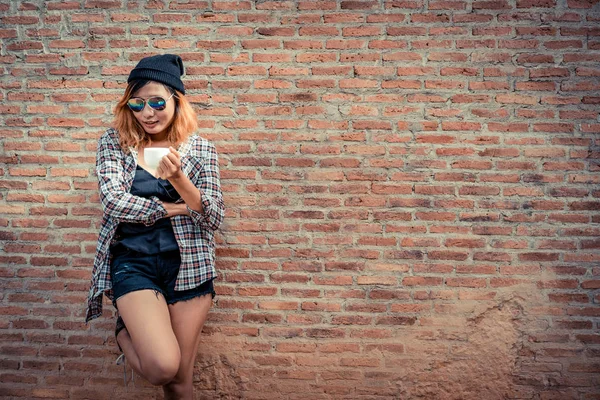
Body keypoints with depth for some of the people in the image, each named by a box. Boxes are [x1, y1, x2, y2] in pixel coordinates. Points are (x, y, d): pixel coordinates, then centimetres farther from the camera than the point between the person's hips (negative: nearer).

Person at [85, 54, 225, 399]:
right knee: (162, 366, -17)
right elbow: (115, 201, -10)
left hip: (189, 264, 1)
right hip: (134, 263, -1)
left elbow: (214, 218, -5)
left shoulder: (201, 149, 1)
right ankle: (126, 332, 15)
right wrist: (175, 208, -8)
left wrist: (178, 178, -21)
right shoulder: (114, 142, 2)